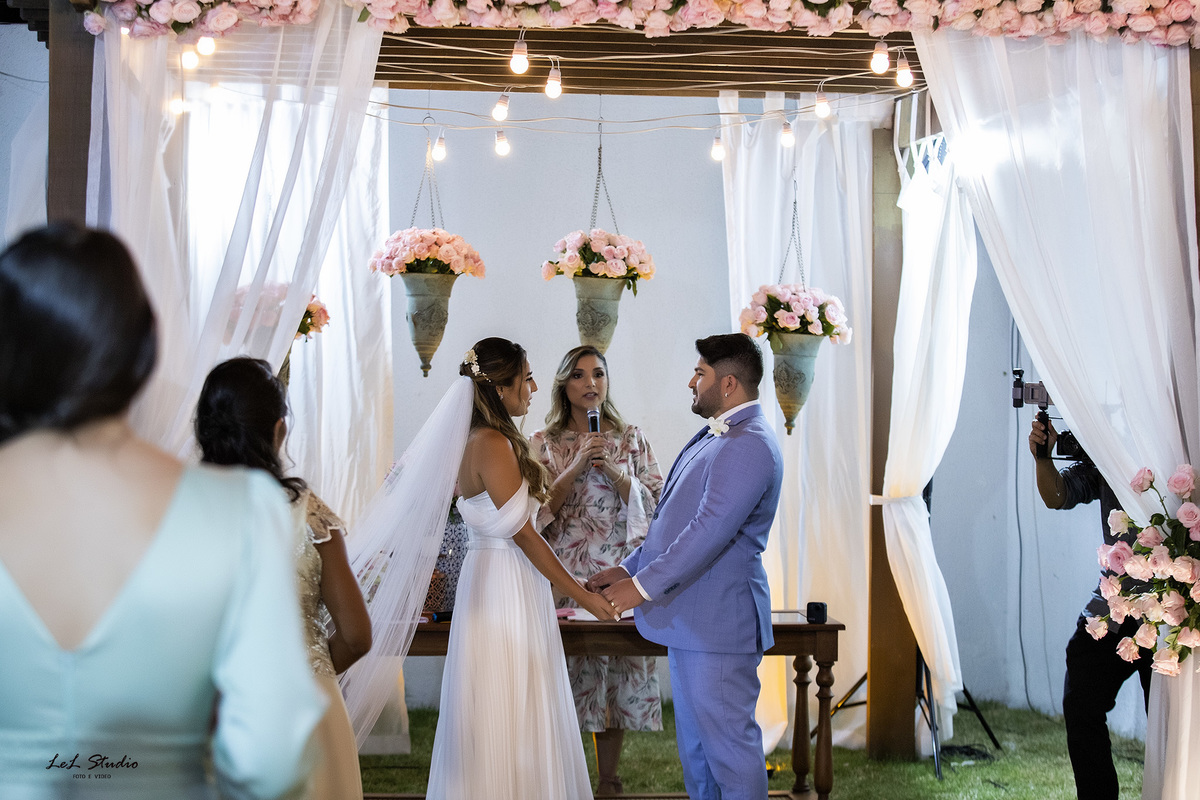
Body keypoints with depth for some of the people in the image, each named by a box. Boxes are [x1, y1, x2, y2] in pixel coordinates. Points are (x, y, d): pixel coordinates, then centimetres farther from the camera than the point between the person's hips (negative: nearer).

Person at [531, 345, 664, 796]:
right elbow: (539, 509, -1)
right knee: (569, 673, -3)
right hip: (565, 572, -1)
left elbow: (655, 502, 6)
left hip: (620, 571, 1)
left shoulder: (631, 438, 10)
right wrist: (577, 465, -10)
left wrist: (614, 473, -9)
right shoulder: (545, 443, 7)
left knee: (619, 668, 2)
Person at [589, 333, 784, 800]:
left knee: (728, 742, -1)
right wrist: (630, 567, 15)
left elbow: (710, 531, -24)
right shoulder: (713, 436, 16)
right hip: (689, 619, 11)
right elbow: (677, 521, 21)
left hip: (719, 623, -11)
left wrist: (643, 585, -20)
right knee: (694, 743, 17)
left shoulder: (750, 446, -19)